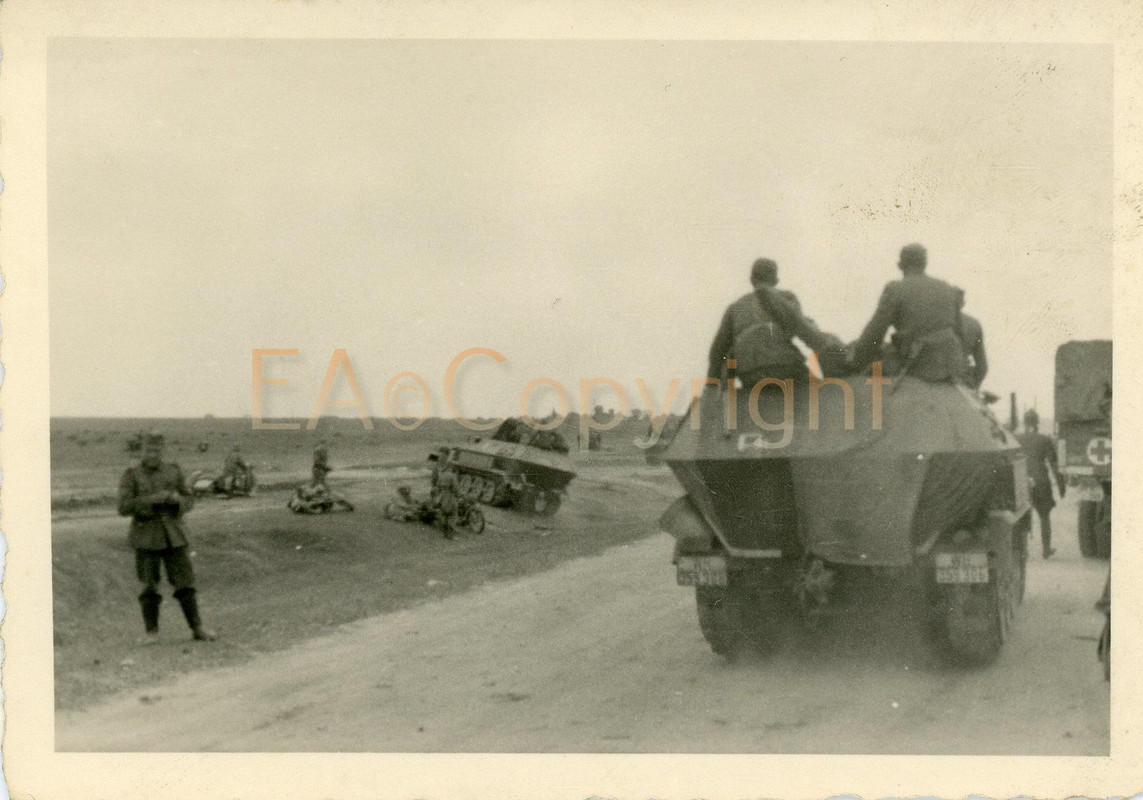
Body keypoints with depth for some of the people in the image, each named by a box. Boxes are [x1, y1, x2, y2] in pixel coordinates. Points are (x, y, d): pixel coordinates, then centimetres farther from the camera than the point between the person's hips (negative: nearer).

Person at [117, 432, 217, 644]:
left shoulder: (173, 471, 4)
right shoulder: (131, 476, -4)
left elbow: (188, 500, 7)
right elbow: (124, 508, -13)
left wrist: (178, 499, -16)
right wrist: (152, 499, -24)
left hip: (173, 536, 2)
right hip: (146, 537, -2)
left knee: (184, 581, 0)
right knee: (150, 586, 1)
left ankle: (197, 628, 7)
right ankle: (151, 632, 14)